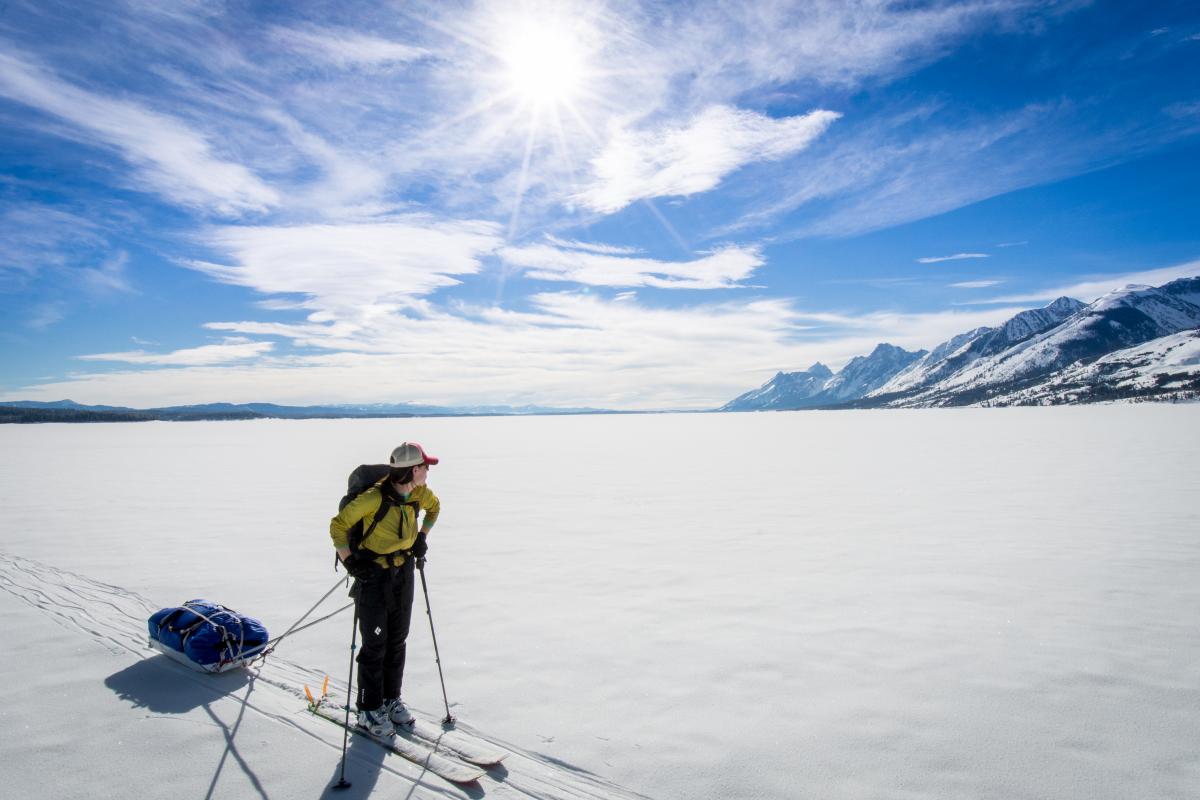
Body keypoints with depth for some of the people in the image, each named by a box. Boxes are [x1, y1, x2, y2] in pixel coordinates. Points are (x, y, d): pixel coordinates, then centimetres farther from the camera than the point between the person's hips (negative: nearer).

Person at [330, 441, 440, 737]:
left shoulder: (419, 493, -8)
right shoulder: (374, 497, -27)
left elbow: (434, 506, 15)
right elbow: (338, 526, -16)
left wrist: (423, 536, 7)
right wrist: (349, 561, -22)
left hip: (403, 571, 6)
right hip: (373, 573, -6)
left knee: (398, 640, 15)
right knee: (375, 644, 4)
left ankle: (391, 699, 32)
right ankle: (369, 710, 21)